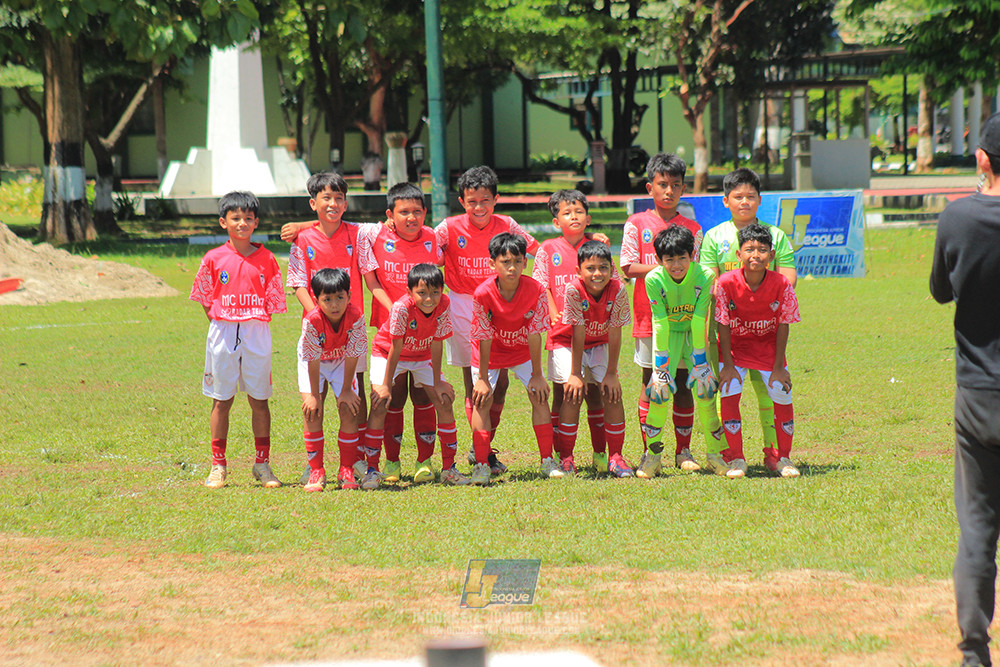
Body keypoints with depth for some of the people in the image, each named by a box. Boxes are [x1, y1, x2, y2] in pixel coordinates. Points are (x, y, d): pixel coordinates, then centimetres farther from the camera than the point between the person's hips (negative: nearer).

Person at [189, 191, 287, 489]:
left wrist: (252, 325, -2)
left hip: (257, 333, 0)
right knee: (221, 401, 4)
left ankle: (263, 464, 13)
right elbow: (205, 299, 7)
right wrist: (223, 327, 1)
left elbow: (271, 301, 6)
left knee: (259, 400, 4)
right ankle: (218, 465, 10)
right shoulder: (214, 259, 1)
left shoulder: (267, 260, 3)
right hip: (222, 333, 0)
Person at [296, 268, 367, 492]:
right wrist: (314, 395, -20)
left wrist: (346, 390, -15)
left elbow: (352, 356, -21)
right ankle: (316, 471, -4)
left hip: (342, 362, 1)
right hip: (313, 363, -1)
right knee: (312, 412, -14)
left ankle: (347, 471, 1)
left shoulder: (355, 316, -30)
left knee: (349, 410, -10)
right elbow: (313, 360, -26)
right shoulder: (312, 320, -34)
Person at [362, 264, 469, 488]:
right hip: (386, 353, -4)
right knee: (379, 404, -19)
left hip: (422, 356, 4)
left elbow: (436, 344, -16)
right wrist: (386, 385, -22)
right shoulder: (402, 308, -35)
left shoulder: (443, 305, -24)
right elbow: (395, 348, -28)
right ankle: (372, 470, -11)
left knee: (444, 402, -7)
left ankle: (449, 468, 2)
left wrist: (437, 383, -12)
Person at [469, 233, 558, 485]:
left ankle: (547, 461, 2)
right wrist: (482, 378, -17)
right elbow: (484, 337, -22)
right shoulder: (483, 294, -29)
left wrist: (536, 375, -14)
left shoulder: (535, 290, -25)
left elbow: (534, 333, -19)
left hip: (523, 350, 2)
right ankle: (481, 465, -7)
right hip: (491, 352, -2)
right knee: (482, 399, -13)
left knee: (539, 395, -8)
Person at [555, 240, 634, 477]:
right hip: (568, 344, -3)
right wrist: (575, 374, -23)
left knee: (612, 393, -11)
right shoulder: (573, 290, -29)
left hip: (600, 345, 3)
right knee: (574, 392, -19)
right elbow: (578, 333, -26)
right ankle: (565, 458, -10)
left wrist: (611, 373, -16)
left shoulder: (618, 291, -22)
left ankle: (615, 457, 0)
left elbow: (614, 334, -17)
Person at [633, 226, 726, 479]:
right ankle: (652, 453, -5)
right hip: (668, 334, -1)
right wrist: (661, 365, -21)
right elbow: (660, 323, -20)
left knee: (704, 387, -9)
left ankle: (716, 453, 4)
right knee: (661, 386, -16)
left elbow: (700, 321, -20)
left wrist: (700, 360, -18)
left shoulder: (704, 277, -22)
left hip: (694, 334, 1)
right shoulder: (654, 280, -22)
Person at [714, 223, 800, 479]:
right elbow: (723, 325, -13)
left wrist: (778, 367, -9)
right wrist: (728, 365, -12)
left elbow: (783, 325, -10)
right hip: (735, 345, -1)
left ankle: (781, 457, 14)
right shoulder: (726, 283, -22)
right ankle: (736, 459, 1)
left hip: (768, 344, 1)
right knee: (728, 394, -14)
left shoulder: (781, 285, -20)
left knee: (782, 396, -6)